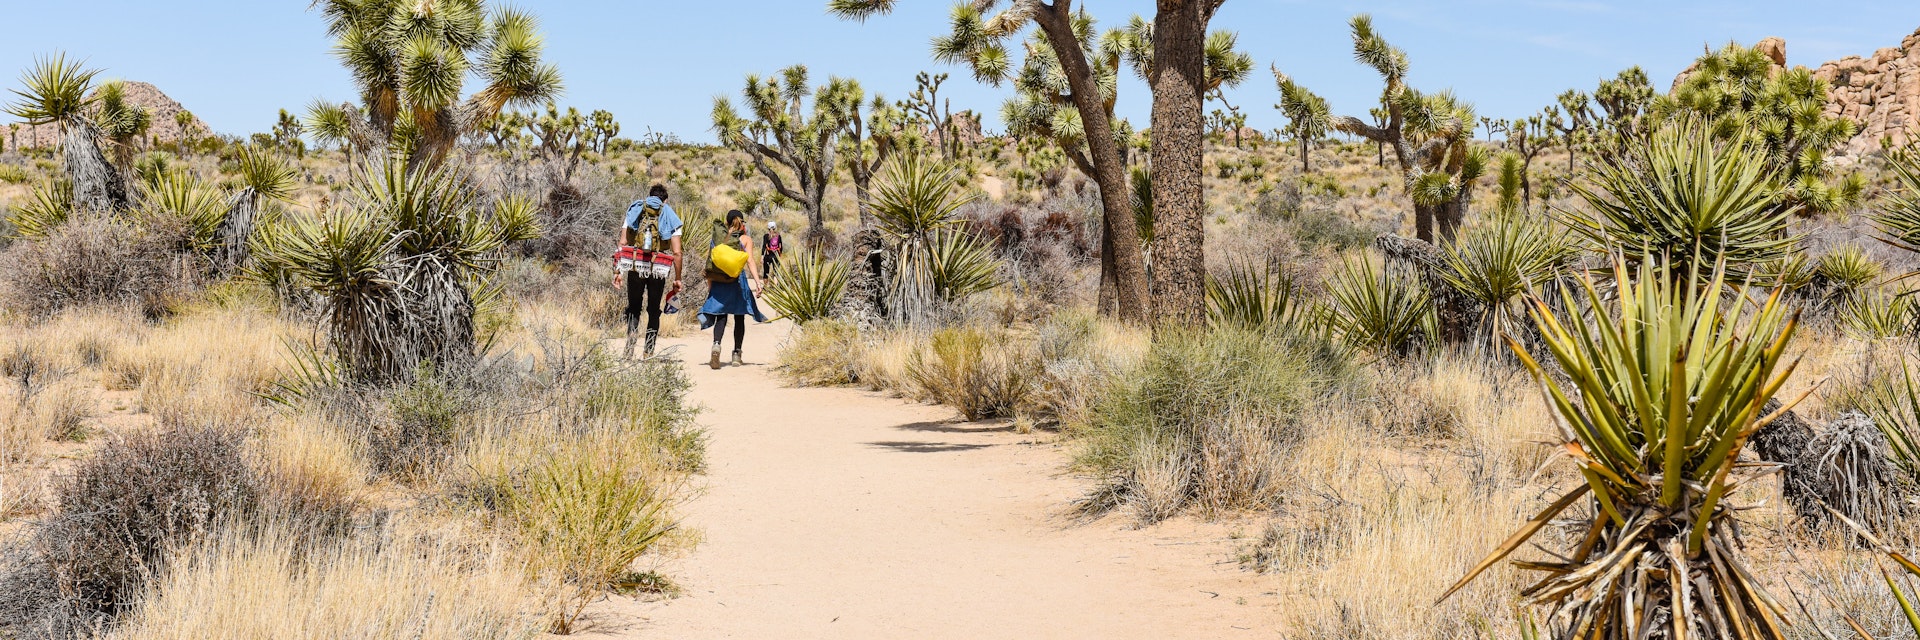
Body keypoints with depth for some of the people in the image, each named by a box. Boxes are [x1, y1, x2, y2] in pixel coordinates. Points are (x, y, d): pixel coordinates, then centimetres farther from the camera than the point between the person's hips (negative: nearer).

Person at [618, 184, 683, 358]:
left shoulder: (635, 211, 8)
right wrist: (677, 278, 4)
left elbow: (623, 243, 1)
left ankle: (629, 348, -2)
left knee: (634, 309, 13)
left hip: (635, 267, 1)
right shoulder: (670, 217, 5)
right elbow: (676, 252, -2)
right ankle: (648, 353, 9)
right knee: (653, 311, 12)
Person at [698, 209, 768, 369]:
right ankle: (736, 354, 14)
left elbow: (709, 260, 7)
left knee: (721, 316, 2)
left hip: (718, 280, 1)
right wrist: (757, 282, -13)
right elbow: (750, 261, -8)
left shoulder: (718, 237, 9)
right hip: (738, 280, -1)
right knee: (739, 317, 11)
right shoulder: (746, 239, 3)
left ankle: (716, 345, -25)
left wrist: (709, 284, 15)